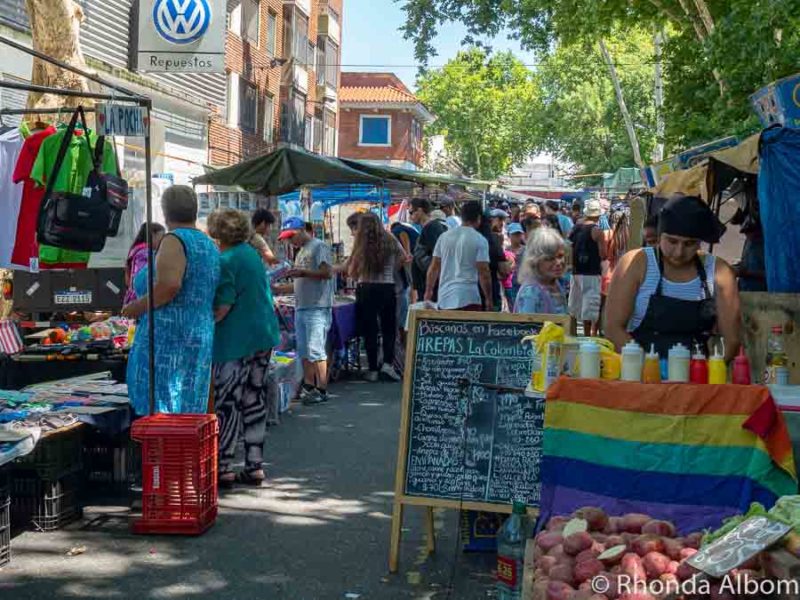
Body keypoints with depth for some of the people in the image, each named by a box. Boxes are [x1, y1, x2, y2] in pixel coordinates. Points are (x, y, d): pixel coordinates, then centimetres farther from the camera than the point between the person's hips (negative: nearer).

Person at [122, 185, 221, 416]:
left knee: (159, 409, -7)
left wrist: (138, 307, -12)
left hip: (167, 338, -9)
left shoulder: (175, 240, -9)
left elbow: (169, 285, -25)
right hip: (202, 337, 9)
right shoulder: (210, 246, 17)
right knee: (189, 411, 10)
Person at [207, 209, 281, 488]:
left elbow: (222, 307, -17)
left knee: (226, 404, -3)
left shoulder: (226, 261, -13)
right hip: (264, 336, 9)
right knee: (255, 402, 11)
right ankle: (255, 467, 16)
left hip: (237, 340, -9)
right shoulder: (252, 254, 15)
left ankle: (223, 468, 0)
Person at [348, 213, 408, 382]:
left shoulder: (361, 245, -5)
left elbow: (352, 272, -1)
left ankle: (373, 370, 9)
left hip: (365, 289, -1)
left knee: (369, 330, 6)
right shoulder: (390, 241, -1)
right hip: (387, 288, 1)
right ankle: (388, 363, -1)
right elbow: (404, 258, 14)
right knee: (389, 328, 14)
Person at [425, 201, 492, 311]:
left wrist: (428, 291, 20)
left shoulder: (444, 237, 9)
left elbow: (434, 267, 11)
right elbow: (483, 273, -8)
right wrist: (489, 299, -1)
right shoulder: (480, 240, -4)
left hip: (445, 298, 5)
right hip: (468, 298, -5)